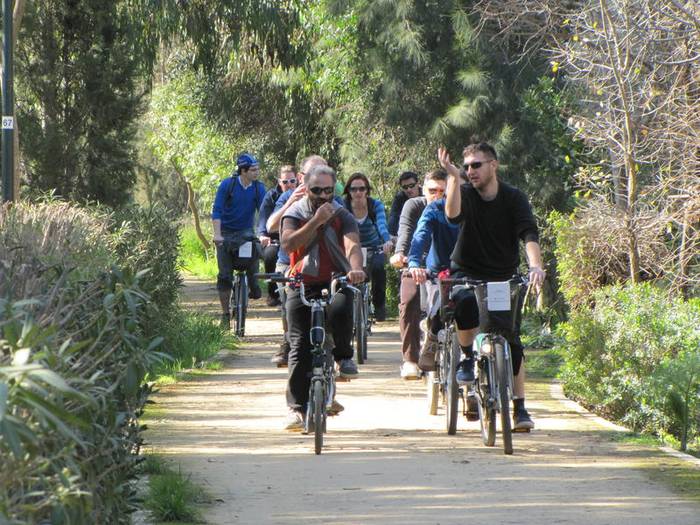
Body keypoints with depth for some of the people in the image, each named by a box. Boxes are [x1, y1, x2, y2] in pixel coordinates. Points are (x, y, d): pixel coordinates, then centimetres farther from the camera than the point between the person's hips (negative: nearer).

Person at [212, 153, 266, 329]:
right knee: (225, 275, -6)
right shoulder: (227, 185, -13)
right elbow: (217, 211, -15)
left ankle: (253, 283, -1)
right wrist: (217, 234, -27)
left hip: (246, 231, 2)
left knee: (254, 249, -29)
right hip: (226, 231, -2)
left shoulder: (259, 188, -7)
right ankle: (225, 314, 2)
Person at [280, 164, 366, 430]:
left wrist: (355, 268, -38)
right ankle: (297, 408, -1)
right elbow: (288, 244, -17)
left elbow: (352, 245, -18)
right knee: (300, 346, -6)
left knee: (340, 309, -34)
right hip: (302, 284, 0)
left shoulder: (342, 216, 1)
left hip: (335, 281, 0)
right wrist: (316, 221, -23)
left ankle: (343, 355, -5)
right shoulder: (295, 213, 2)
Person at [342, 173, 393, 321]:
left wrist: (387, 241, -52)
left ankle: (379, 304, -12)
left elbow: (382, 224, -32)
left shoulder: (376, 205, -16)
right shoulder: (343, 207, -15)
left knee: (377, 268, -30)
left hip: (374, 248, -1)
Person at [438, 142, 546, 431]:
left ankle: (519, 408, 1)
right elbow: (453, 214, -27)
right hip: (467, 273, -1)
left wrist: (535, 266, -34)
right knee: (466, 302, -35)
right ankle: (467, 357, -11)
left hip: (503, 277, 1)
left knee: (512, 339, -6)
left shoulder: (513, 198, -5)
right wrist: (453, 177, -37)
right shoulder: (465, 193, -5)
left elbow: (529, 233, -17)